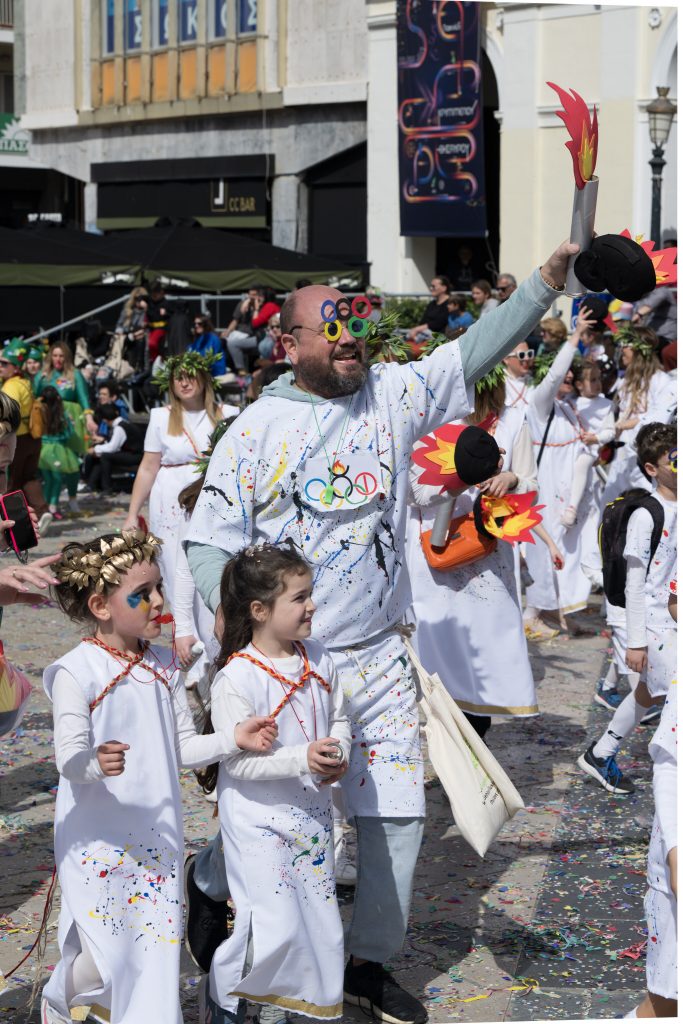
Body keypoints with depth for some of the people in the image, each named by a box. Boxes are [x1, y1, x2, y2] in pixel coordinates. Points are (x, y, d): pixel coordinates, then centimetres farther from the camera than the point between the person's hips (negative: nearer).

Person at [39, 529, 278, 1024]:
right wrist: (94, 762, -41)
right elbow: (69, 759, -20)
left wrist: (233, 739, -7)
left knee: (159, 945, 3)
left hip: (158, 835, 5)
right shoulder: (76, 672, -14)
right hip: (99, 839, -5)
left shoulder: (163, 664, 5)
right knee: (107, 954, -1)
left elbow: (183, 748, 9)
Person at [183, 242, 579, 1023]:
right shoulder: (257, 429, -8)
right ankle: (209, 884, 39)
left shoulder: (393, 394, 2)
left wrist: (548, 278, -14)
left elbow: (478, 349, -2)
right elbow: (209, 544, -6)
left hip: (379, 658, 4)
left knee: (398, 815, 6)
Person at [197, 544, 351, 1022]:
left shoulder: (319, 661, 0)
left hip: (311, 811, 7)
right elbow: (238, 760, -21)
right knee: (274, 923, -10)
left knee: (320, 919, 11)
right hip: (258, 817, -7)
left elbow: (339, 718, 13)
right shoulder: (236, 679, -20)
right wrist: (300, 759, -29)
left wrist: (339, 755, -7)